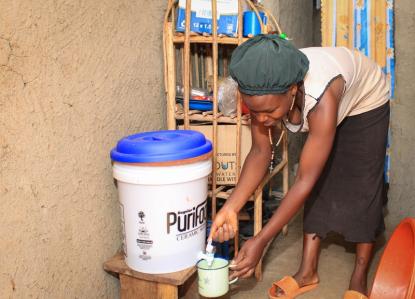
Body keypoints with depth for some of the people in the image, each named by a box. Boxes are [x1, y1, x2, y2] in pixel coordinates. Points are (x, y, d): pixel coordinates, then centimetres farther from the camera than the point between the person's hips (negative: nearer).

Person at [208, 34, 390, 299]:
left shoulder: (320, 99, -47)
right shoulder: (263, 93, -31)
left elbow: (304, 181, -43)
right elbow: (260, 152, -21)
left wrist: (261, 240, -42)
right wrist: (230, 208, -33)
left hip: (366, 102, -4)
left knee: (364, 187, -6)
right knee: (318, 186, -2)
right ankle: (308, 272, 5)